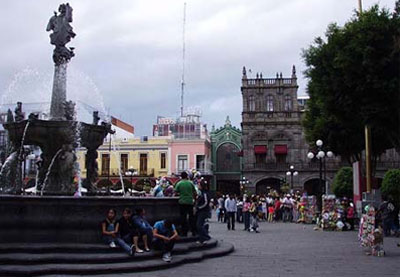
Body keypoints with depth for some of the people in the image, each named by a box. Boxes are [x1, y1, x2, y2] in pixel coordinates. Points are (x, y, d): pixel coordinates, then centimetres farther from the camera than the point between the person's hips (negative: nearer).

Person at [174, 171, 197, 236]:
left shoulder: (179, 183, -4)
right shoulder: (190, 183, 1)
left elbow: (176, 192, -3)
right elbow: (194, 192, 5)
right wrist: (194, 198, 20)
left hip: (182, 202, -1)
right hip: (190, 202, 2)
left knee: (183, 217, 4)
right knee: (191, 216, 11)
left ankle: (184, 232, 4)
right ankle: (193, 231, 13)